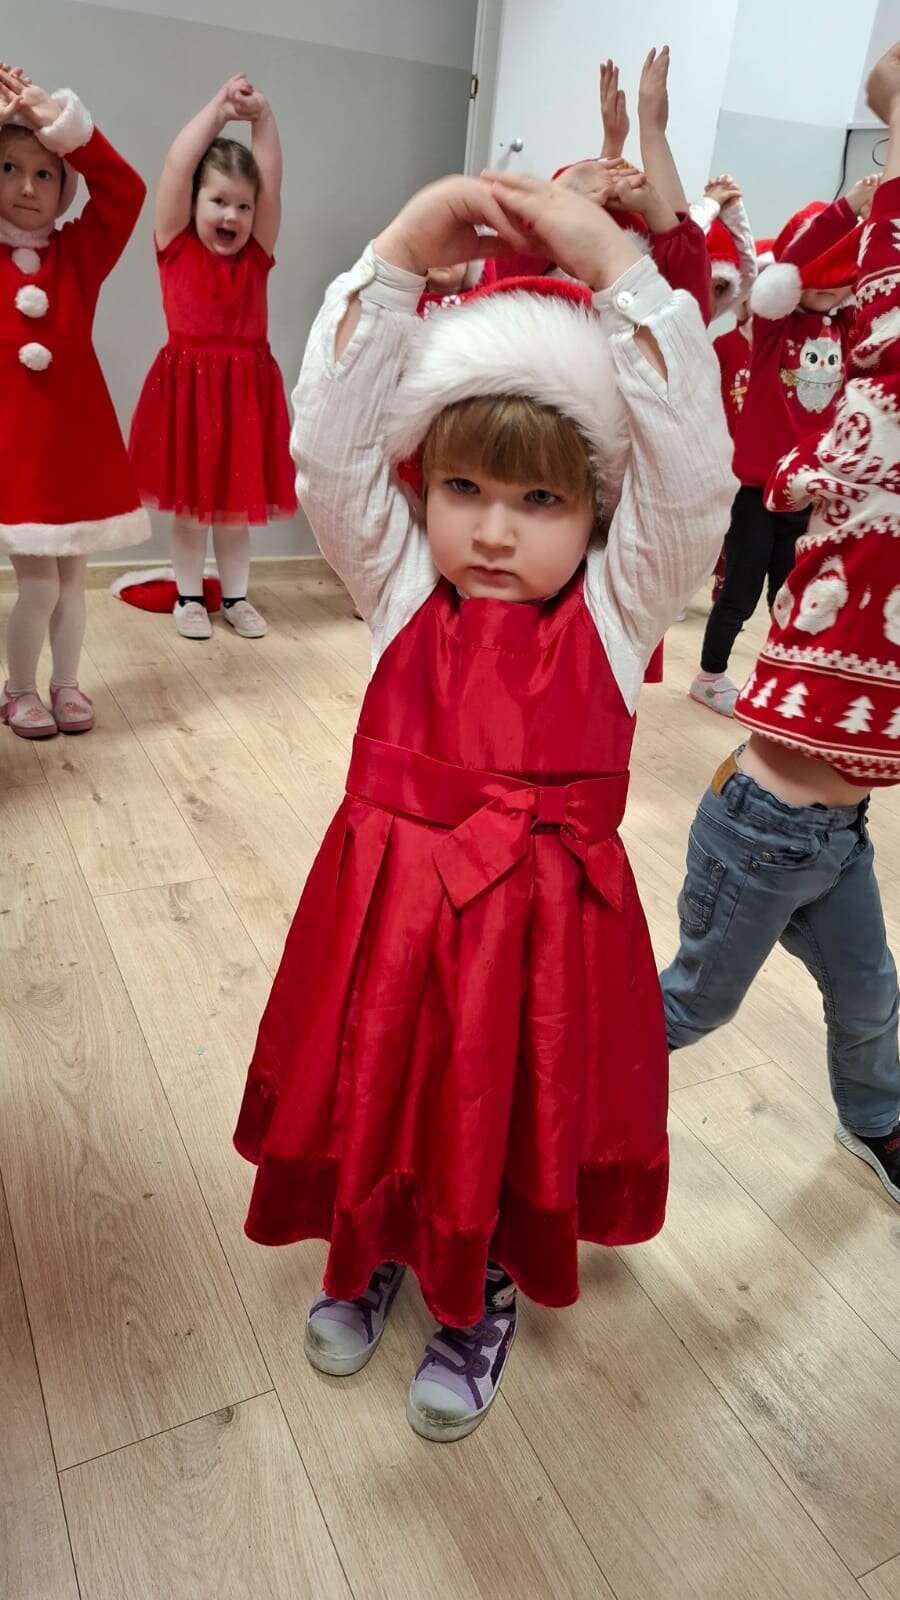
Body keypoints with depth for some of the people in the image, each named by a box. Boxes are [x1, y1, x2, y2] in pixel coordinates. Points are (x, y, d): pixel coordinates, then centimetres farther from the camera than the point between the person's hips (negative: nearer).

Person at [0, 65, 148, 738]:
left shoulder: (81, 251, 5)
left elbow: (125, 190, -7)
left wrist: (59, 121, -16)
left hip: (77, 435, 2)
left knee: (72, 575, 10)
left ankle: (65, 684, 26)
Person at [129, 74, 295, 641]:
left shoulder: (257, 255, 6)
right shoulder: (176, 247, -1)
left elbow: (271, 180, 0)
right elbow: (178, 165, -6)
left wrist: (262, 116, -8)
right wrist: (219, 108, -1)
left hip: (246, 388, 2)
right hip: (188, 386, -2)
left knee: (237, 502, 11)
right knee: (189, 501, 8)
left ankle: (236, 597, 22)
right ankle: (190, 596, 20)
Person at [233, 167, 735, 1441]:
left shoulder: (618, 609, -7)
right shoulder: (402, 590, -3)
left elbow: (690, 470, -20)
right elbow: (331, 443, -14)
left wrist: (617, 269, -22)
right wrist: (401, 257, -19)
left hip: (542, 921, -1)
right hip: (391, 906, 2)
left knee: (515, 1125, 18)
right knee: (376, 1104, 21)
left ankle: (483, 1301, 50)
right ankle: (377, 1255, 54)